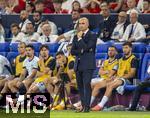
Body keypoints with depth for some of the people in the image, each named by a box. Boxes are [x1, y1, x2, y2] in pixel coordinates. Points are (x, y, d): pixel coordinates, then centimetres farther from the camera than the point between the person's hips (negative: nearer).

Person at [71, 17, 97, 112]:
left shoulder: (92, 36, -1)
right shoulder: (76, 37, 17)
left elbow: (87, 48, -15)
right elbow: (72, 51, 11)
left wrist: (80, 39, -8)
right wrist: (81, 51, -6)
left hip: (88, 65, -6)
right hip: (78, 64, 6)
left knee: (87, 84, -14)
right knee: (80, 86, 6)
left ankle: (87, 106, -16)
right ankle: (83, 105, 10)